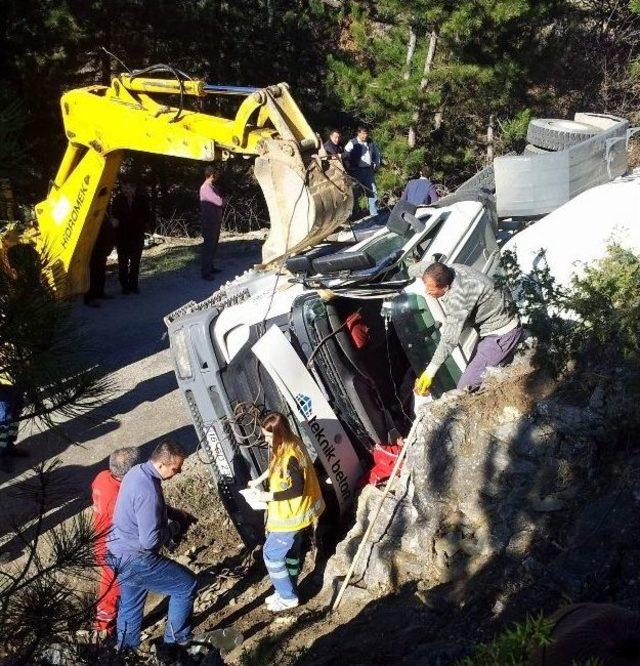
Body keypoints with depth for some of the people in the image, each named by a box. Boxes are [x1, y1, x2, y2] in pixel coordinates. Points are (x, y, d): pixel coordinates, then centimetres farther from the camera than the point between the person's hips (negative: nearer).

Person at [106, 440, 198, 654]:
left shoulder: (138, 471, 1)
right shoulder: (148, 491, -30)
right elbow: (150, 541, -27)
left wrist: (174, 513, 9)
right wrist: (173, 529, -10)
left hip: (119, 554, 10)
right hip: (135, 560, -10)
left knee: (131, 605, 25)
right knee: (187, 585, 2)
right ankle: (176, 641, 16)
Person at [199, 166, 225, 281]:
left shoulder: (213, 187, 13)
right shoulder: (206, 188, -19)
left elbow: (221, 202, 15)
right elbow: (220, 202, -25)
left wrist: (221, 200, -6)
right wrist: (223, 200, -4)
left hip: (216, 221, 10)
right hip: (209, 222, -10)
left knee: (213, 246, 16)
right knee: (208, 247, -8)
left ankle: (210, 267, 27)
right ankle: (205, 272, -6)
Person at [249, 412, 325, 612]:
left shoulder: (291, 457, -31)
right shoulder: (285, 447, -1)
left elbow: (297, 490, -29)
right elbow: (276, 467, 19)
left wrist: (269, 496, -23)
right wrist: (259, 479, 11)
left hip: (291, 516, -10)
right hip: (290, 512, 10)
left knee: (271, 554, 3)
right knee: (290, 552, 22)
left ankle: (287, 597, 17)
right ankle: (287, 591, 37)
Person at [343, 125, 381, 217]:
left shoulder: (371, 143, 9)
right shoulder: (352, 143, -6)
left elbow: (377, 154, 26)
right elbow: (345, 157, -7)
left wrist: (376, 164, 15)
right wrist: (350, 168, -11)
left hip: (368, 170, 4)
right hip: (357, 171, -4)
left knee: (373, 191, 2)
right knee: (355, 192, 0)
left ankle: (374, 213, 8)